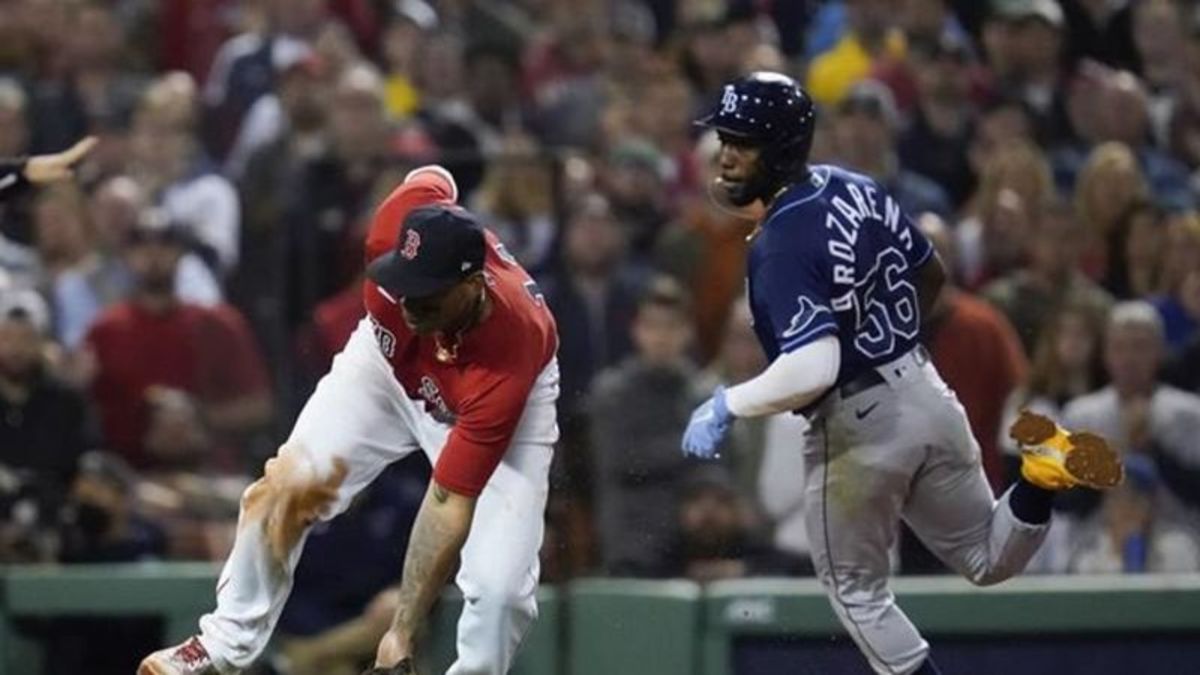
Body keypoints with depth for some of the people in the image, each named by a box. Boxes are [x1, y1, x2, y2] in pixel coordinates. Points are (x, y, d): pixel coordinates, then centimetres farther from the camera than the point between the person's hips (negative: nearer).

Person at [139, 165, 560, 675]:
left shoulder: (506, 354, -43)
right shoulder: (400, 224, -37)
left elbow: (450, 501, -38)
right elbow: (431, 179, -9)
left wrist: (403, 633, -38)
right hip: (391, 359, 4)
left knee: (500, 585, -18)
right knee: (285, 490, -8)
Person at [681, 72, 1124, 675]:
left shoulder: (779, 245, -23)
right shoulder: (854, 188, 2)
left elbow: (812, 370, -33)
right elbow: (932, 274, 17)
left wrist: (727, 408, -20)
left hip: (856, 427, -7)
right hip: (926, 392, 8)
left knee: (856, 590, 14)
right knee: (988, 561, 20)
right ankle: (1041, 477, -8)